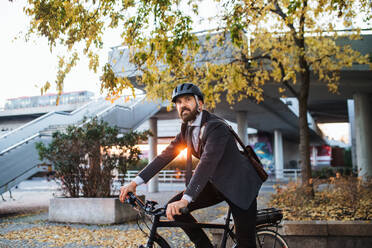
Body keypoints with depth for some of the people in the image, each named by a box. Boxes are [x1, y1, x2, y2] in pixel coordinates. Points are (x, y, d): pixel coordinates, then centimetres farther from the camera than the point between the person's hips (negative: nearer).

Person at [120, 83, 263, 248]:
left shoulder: (216, 126, -24)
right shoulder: (186, 129, 1)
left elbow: (207, 162, -37)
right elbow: (165, 155, -3)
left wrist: (185, 200, -47)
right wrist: (135, 182, -12)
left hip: (239, 184, -7)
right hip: (215, 183, 7)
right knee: (173, 208, -8)